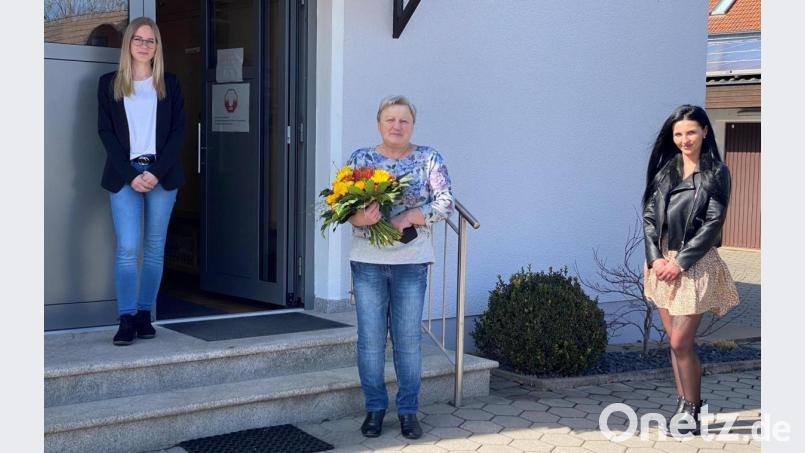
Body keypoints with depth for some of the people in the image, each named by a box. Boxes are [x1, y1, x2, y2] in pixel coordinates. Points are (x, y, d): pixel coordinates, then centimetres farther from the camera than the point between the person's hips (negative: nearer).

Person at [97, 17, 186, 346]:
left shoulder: (169, 84, 10)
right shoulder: (109, 83, 8)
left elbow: (178, 131, 3)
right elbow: (106, 132, 2)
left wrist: (156, 172, -9)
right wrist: (130, 175, -10)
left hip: (161, 173, 1)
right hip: (125, 174, -1)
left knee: (154, 248, 4)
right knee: (127, 248, -10)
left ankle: (145, 314, 12)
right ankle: (126, 319, -8)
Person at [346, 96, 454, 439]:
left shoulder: (429, 159, 3)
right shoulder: (360, 159, 5)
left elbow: (446, 203, -5)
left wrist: (409, 217, -18)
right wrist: (359, 218, -21)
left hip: (411, 262, -1)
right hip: (367, 261, 1)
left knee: (408, 339, 5)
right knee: (370, 338, 4)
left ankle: (408, 411, 17)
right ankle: (374, 408, 18)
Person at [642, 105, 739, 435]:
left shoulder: (716, 172, -4)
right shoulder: (664, 168, 9)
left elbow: (713, 224, -10)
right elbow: (649, 215, 6)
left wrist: (680, 262, -14)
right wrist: (655, 257, -7)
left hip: (694, 265, -5)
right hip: (663, 262, 5)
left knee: (680, 342, -7)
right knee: (675, 341, 10)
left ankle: (691, 410, 9)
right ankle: (685, 405, 20)